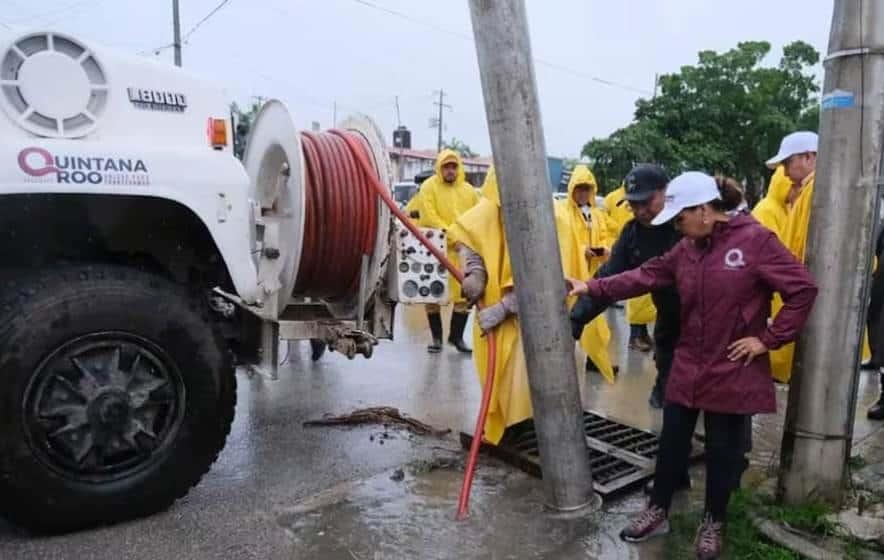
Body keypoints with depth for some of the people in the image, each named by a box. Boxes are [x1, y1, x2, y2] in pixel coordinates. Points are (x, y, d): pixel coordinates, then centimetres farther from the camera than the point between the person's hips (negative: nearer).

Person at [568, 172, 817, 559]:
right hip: (688, 366, 5)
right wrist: (591, 287, -7)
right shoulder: (687, 247, 2)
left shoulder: (755, 240, -15)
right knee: (672, 441, 12)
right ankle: (658, 512, 30)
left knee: (722, 449, 10)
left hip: (733, 371, -5)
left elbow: (803, 289, -14)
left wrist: (768, 339, -14)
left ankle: (713, 523, 32)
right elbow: (644, 276, 0)